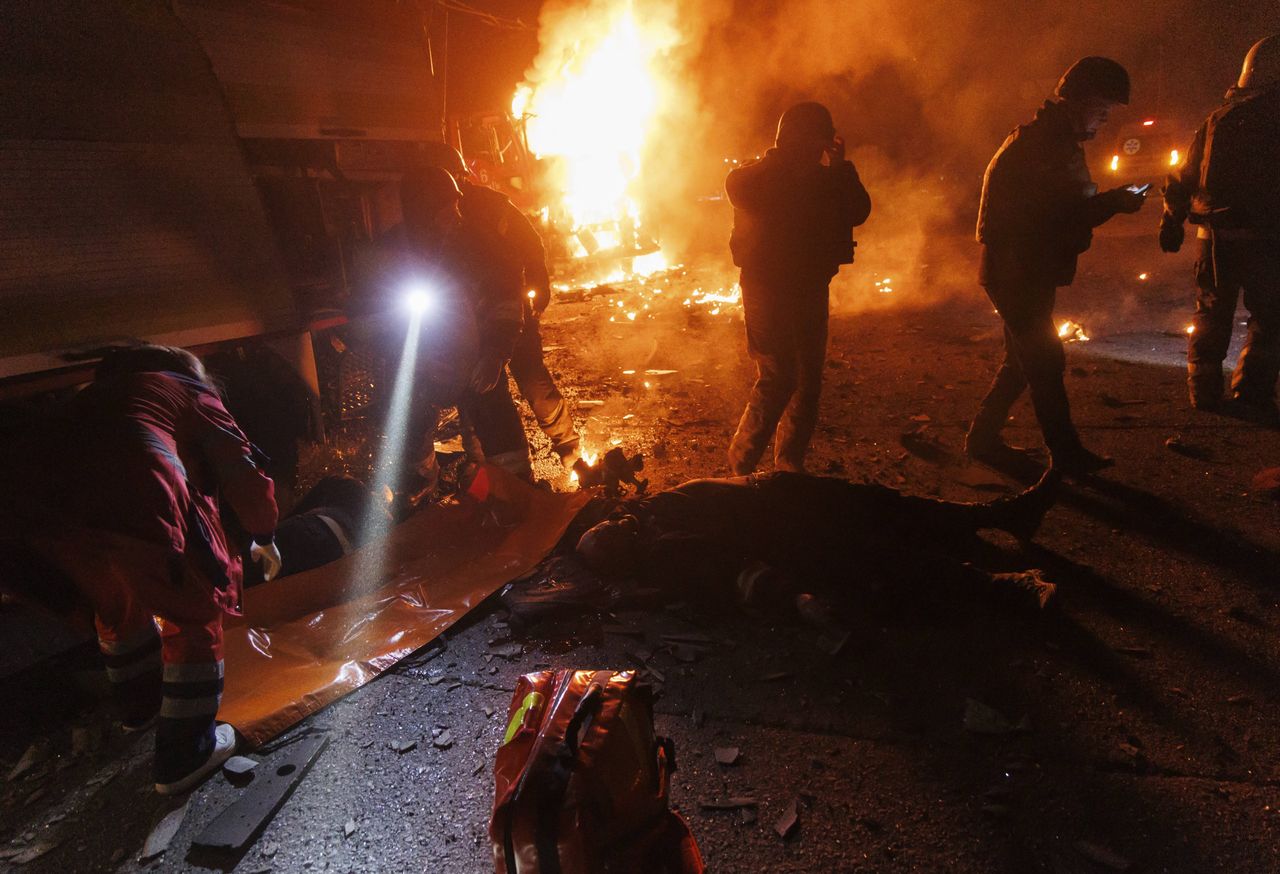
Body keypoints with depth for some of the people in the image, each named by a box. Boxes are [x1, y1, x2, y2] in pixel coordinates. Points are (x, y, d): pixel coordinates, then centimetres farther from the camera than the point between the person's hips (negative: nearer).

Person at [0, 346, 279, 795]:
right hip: (136, 506, -6)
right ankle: (184, 755, 20)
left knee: (116, 603, 32)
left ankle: (141, 705, 54)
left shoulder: (97, 395, 37)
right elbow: (242, 471, 22)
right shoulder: (193, 393, 22)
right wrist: (264, 537, 37)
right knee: (194, 618, 13)